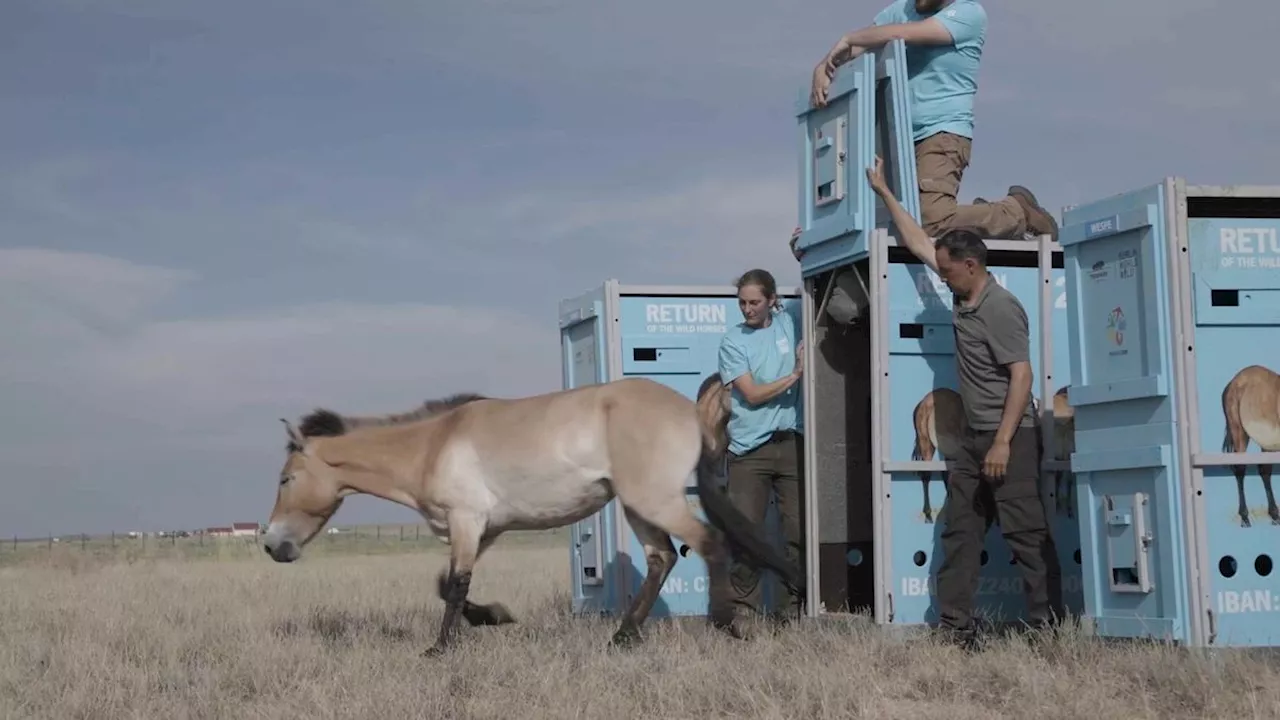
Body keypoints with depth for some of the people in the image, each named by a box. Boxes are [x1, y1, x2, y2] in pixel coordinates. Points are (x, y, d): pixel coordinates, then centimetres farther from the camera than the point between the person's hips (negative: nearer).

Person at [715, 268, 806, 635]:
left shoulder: (788, 323, 10)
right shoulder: (732, 341, 1)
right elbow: (753, 394, -6)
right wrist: (795, 375, -7)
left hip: (791, 443, 3)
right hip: (749, 449, -3)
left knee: (799, 530, 1)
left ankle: (793, 605, 10)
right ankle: (743, 608, 1)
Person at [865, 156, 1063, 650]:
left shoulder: (1001, 308, -14)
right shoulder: (962, 296, 11)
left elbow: (1021, 375, -19)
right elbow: (919, 244, 22)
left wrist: (1003, 443, -24)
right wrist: (885, 194, 25)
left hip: (1009, 437, -9)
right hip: (974, 437, 9)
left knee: (1025, 532, -7)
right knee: (959, 532, 7)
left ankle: (1048, 623, -4)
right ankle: (954, 627, 8)